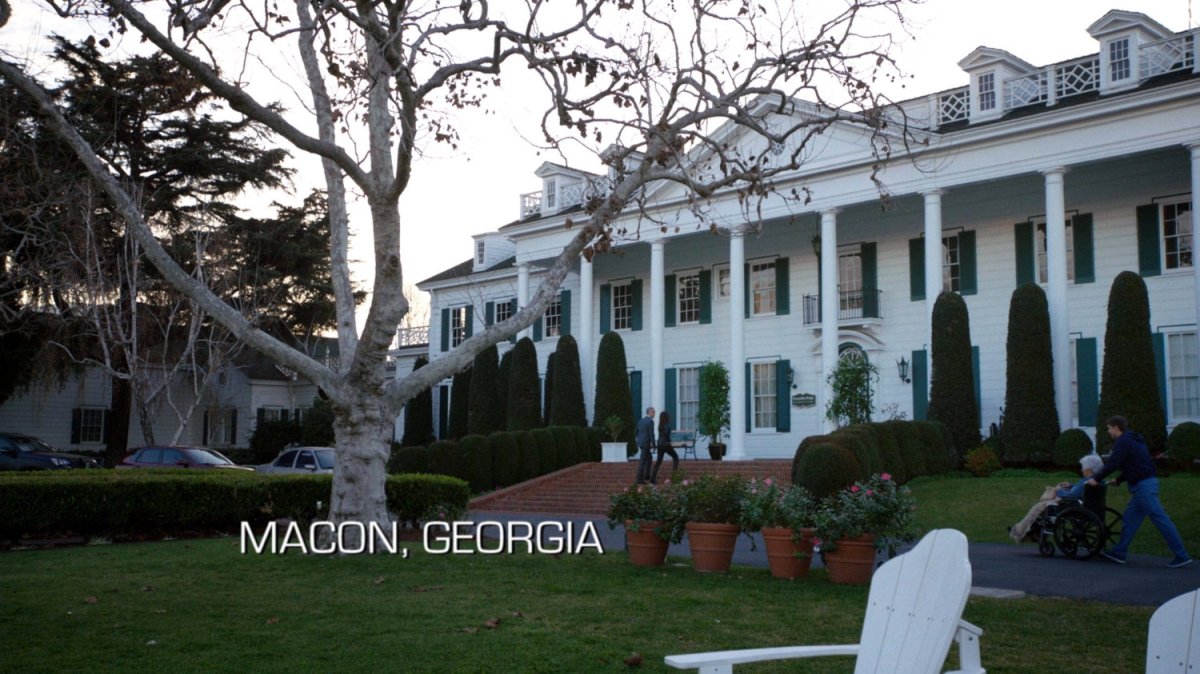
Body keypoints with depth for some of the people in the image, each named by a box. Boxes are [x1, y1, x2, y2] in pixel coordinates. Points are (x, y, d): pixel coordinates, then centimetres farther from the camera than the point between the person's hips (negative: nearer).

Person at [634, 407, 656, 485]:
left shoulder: (641, 420, 13)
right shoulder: (651, 421, -14)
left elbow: (637, 433, 16)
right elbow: (651, 434, -18)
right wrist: (653, 445, -13)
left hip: (640, 443, 9)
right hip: (646, 444, -9)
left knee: (650, 457, 23)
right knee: (642, 462, -5)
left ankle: (646, 475, 24)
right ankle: (640, 479, -3)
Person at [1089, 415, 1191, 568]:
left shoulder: (1123, 442, -10)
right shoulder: (1133, 440, 21)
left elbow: (1112, 464, -17)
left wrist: (1096, 478, -8)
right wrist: (1119, 480, 22)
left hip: (1143, 485, -10)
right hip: (1147, 482, 10)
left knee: (1160, 519, -9)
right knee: (1130, 518, 12)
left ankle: (1182, 556, -9)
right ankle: (1119, 553, 15)